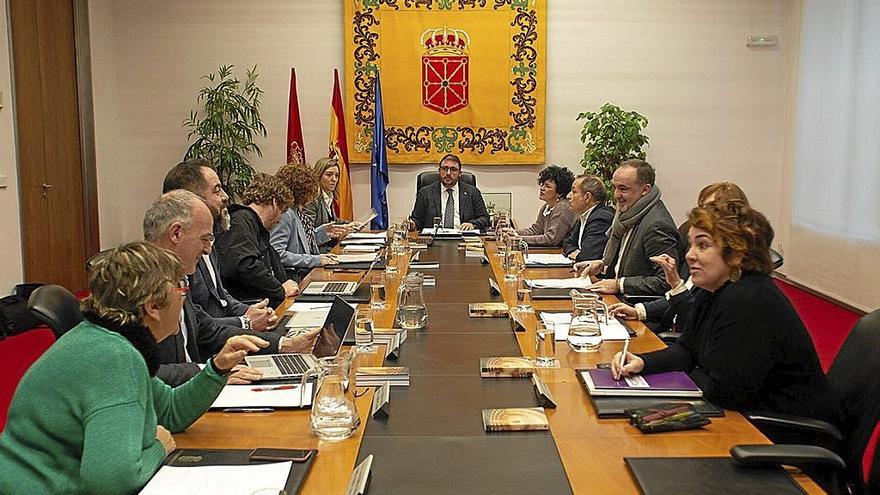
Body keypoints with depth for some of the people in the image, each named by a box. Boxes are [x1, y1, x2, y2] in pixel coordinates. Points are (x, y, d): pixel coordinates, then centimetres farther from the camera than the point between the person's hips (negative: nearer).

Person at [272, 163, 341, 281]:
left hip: (308, 273, 10)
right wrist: (314, 260, -22)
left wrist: (323, 232, 14)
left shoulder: (298, 210, 13)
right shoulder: (285, 214, -16)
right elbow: (276, 253, -24)